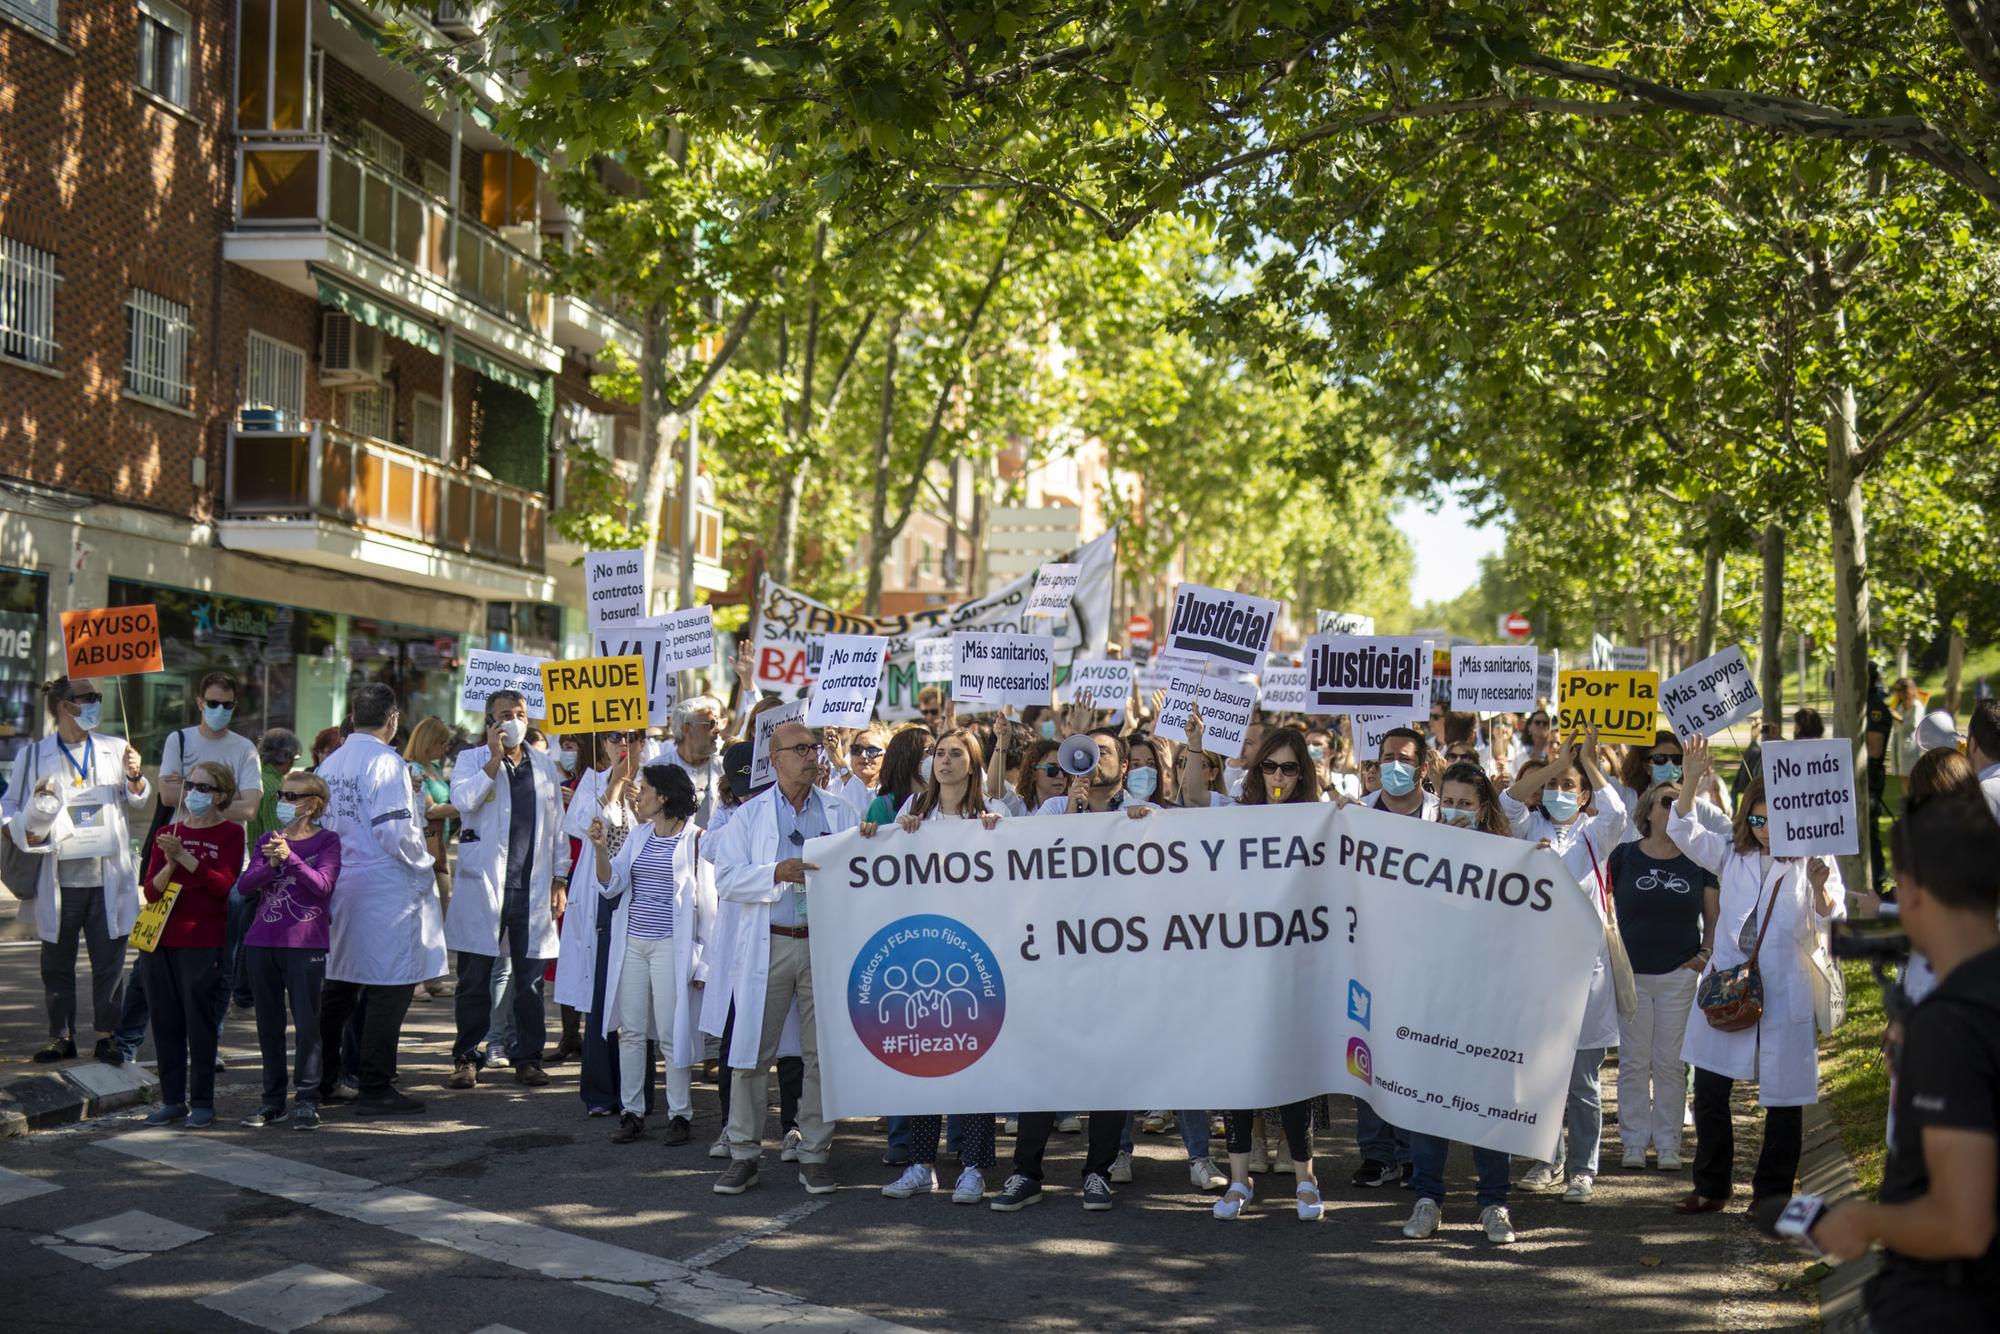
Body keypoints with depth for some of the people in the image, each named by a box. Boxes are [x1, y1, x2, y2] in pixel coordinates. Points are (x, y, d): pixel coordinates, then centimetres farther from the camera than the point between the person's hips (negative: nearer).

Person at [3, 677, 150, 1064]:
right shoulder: (34, 756, 4)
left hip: (108, 878, 0)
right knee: (57, 962, 7)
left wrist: (134, 776, -19)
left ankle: (107, 1035, 12)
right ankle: (61, 1036, 18)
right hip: (60, 879, 0)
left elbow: (139, 800, 2)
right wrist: (32, 830, -11)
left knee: (110, 959, 2)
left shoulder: (114, 749, 7)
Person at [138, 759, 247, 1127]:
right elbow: (151, 891, 5)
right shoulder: (168, 834, 11)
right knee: (165, 1022, 7)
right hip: (160, 940, 4)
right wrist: (169, 864, -14)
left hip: (202, 942, -4)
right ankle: (172, 1100, 16)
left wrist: (185, 856, -21)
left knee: (199, 1022, -3)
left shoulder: (230, 833, -1)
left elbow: (224, 885, -13)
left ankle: (202, 1103, 4)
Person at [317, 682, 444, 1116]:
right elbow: (396, 831, -19)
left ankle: (321, 1082, 22)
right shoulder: (386, 763, -14)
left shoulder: (330, 764, 9)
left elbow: (319, 823, 12)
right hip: (385, 890, -8)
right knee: (389, 988, -2)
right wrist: (423, 869, -4)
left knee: (339, 984, 16)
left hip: (338, 888, 8)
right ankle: (375, 1088, 0)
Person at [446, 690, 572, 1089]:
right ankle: (466, 1057, 12)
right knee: (474, 978, 3)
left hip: (533, 888, 3)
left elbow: (557, 826, 14)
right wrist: (495, 758, -17)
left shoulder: (544, 765, 12)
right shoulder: (472, 759, 3)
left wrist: (560, 880, 9)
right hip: (482, 885, -2)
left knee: (530, 978, 6)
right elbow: (463, 800, -18)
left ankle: (527, 1056, 16)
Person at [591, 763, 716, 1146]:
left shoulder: (695, 839, -5)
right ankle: (632, 1111, 16)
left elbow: (707, 903, -4)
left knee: (670, 1033, -2)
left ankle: (679, 1114, 9)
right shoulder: (638, 835, 12)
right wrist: (601, 849, -13)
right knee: (630, 1031, 7)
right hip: (631, 942, 6)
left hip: (671, 946, -5)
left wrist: (702, 962, -6)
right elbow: (612, 885, 5)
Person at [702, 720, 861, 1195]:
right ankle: (744, 1153, 10)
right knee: (751, 1052, 0)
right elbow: (726, 878, -3)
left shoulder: (840, 813, 12)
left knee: (823, 1053, 3)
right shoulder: (749, 816, 7)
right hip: (766, 945, -1)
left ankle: (814, 1154, 12)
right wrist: (778, 873, -17)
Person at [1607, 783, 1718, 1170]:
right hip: (1631, 974, 0)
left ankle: (1668, 1144, 12)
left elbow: (1714, 916, 11)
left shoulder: (1698, 862, 4)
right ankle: (1634, 1141, 12)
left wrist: (1705, 954, -2)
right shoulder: (1624, 856, 1)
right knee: (1634, 1061, 4)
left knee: (1671, 1062, 4)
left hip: (1680, 974, 1)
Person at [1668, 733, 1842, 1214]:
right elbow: (1682, 831, -2)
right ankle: (1711, 1187, 19)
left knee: (1783, 1096, 4)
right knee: (1709, 1089, 6)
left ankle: (1772, 1192, 18)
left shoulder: (1810, 862, -1)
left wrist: (1818, 887, -27)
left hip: (1784, 994, -3)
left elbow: (1830, 925, -7)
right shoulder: (1733, 853, 7)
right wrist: (1692, 777, -15)